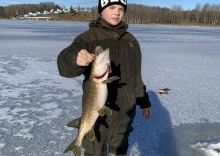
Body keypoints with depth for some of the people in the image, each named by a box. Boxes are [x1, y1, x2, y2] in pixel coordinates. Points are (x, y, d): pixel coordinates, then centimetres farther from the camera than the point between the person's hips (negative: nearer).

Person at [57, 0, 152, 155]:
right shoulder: (88, 37, -10)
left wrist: (144, 101, 14)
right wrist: (75, 59, -49)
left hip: (125, 109, 4)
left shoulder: (131, 41, 6)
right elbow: (64, 62, -27)